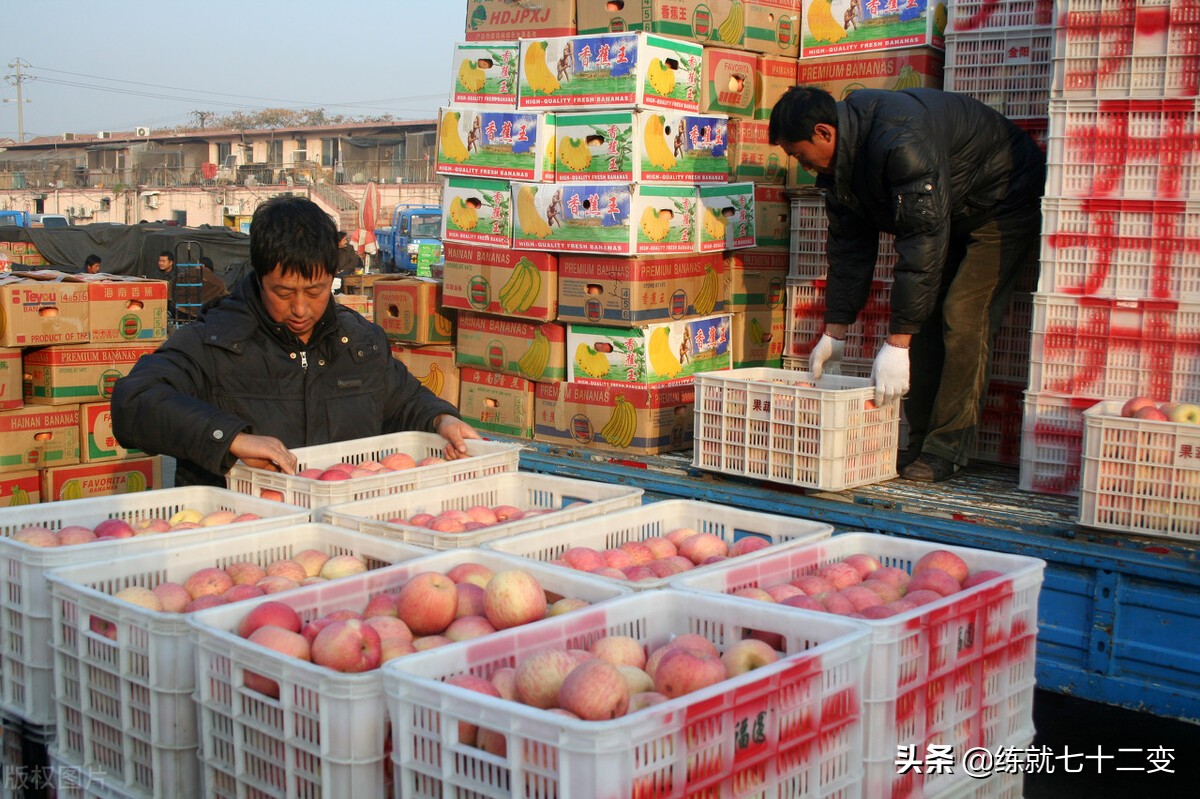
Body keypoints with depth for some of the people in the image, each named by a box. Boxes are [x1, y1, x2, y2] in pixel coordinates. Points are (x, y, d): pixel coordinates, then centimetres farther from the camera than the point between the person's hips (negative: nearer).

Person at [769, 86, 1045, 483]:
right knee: (923, 315, 0)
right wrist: (834, 333, -2)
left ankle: (946, 450, -13)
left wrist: (897, 342, -39)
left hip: (1005, 204, -9)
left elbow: (924, 240, -39)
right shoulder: (839, 160, -7)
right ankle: (920, 444, 4)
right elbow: (849, 246, 1)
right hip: (950, 214, 9)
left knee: (962, 317, -19)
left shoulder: (901, 141, -37)